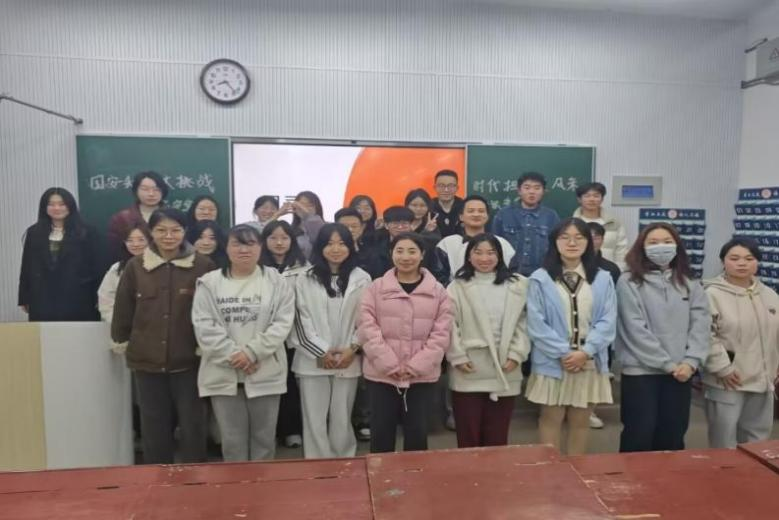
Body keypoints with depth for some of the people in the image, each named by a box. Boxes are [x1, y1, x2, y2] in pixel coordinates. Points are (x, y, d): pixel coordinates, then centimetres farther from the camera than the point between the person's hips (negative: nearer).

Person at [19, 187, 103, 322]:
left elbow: (98, 267, -3)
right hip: (43, 301, 3)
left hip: (77, 301, -2)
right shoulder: (34, 233, 10)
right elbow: (26, 267, 11)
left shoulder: (87, 233, 0)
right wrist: (24, 298, 8)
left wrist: (98, 298, -8)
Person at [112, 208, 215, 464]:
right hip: (147, 361, 2)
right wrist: (123, 342, 10)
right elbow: (122, 311, 9)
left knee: (193, 427, 8)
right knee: (154, 429, 14)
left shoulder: (203, 266, -6)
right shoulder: (135, 267, 2)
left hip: (189, 361, -2)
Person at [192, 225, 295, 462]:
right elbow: (204, 326, -6)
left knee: (264, 438, 12)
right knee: (232, 440, 11)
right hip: (224, 375, 0)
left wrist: (252, 352, -16)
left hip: (266, 373, 0)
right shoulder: (209, 282, 2)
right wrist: (234, 356, -14)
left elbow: (283, 322, -7)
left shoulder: (275, 281, 1)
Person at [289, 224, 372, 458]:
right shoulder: (305, 280, 1)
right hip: (313, 360, 0)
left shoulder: (361, 279, 3)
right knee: (314, 421, 5)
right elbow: (301, 320, -2)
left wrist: (353, 349, -7)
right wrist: (322, 351, -8)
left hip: (348, 360, 1)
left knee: (342, 421, 10)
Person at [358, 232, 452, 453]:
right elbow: (368, 330, -5)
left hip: (422, 376, 0)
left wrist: (416, 366, -11)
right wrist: (390, 364, -14)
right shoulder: (376, 288, 2)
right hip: (382, 374, 0)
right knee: (382, 431, 9)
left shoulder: (438, 291, 3)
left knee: (417, 432, 10)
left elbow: (441, 334, -2)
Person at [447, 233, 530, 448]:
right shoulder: (457, 287, 0)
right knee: (468, 436, 9)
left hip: (505, 373, 1)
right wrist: (458, 357, -10)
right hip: (468, 373, -1)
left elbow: (523, 323, 3)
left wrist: (516, 355, -6)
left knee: (497, 436, 12)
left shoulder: (517, 285, 5)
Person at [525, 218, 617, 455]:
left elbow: (608, 321, -1)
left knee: (580, 421, 13)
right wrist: (563, 352, -15)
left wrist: (585, 351, -14)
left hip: (589, 362, 3)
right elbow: (536, 323, -8)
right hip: (553, 362, -2)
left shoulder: (603, 279, 6)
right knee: (551, 419, 7)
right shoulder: (540, 279, -3)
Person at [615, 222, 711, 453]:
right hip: (640, 370, -4)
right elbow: (635, 330, -11)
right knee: (640, 435, 1)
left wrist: (690, 362, -11)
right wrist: (667, 364, -11)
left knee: (673, 436, 12)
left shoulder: (690, 284, 10)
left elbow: (701, 325, 2)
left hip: (680, 372, 4)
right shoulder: (629, 282, -5)